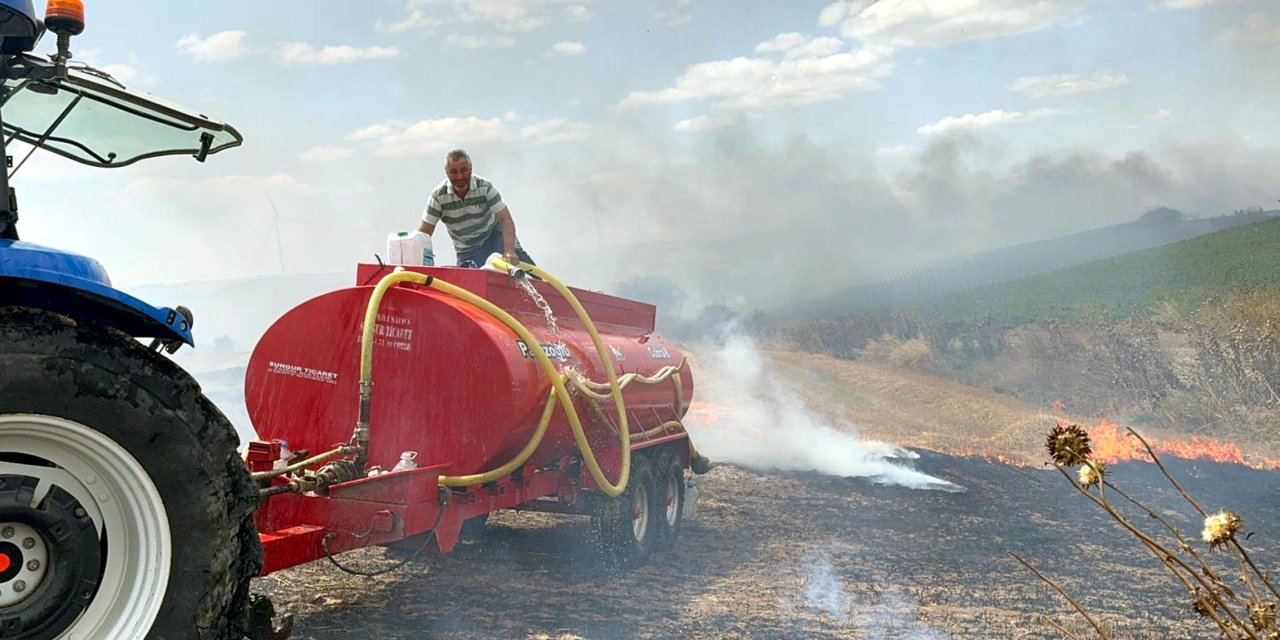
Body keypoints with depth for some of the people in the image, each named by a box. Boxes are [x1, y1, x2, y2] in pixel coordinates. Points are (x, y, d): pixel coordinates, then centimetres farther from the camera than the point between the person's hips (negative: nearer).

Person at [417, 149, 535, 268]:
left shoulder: (485, 187, -19)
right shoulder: (438, 195, -17)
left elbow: (505, 219, -25)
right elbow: (425, 231, -13)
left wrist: (509, 251, -41)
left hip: (494, 233, -1)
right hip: (468, 248, 1)